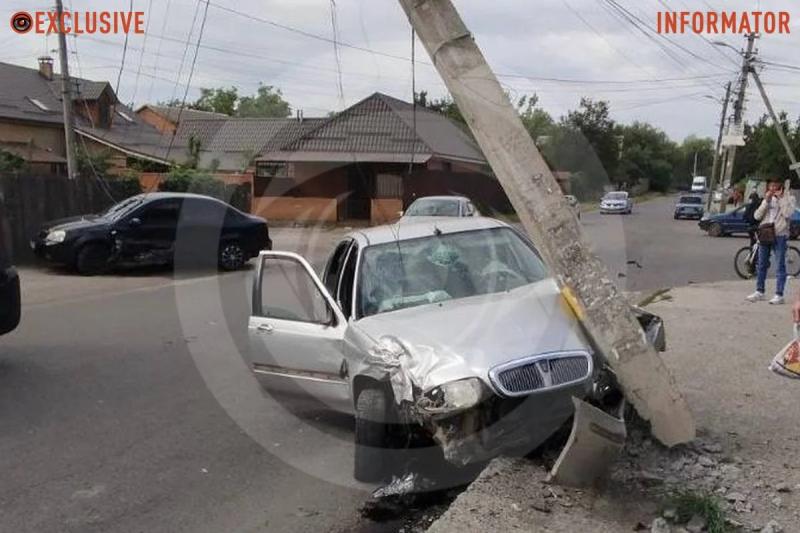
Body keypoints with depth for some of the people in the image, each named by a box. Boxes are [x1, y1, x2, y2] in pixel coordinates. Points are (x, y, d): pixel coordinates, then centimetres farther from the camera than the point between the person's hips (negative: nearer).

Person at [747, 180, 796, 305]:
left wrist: (780, 198, -13)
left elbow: (787, 213, -18)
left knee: (780, 266, -2)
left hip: (779, 235, -5)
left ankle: (779, 295, 0)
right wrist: (766, 201, -6)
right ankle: (759, 292, 20)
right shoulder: (767, 198, 13)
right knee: (761, 265, 10)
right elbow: (757, 216, 2)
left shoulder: (789, 198, 1)